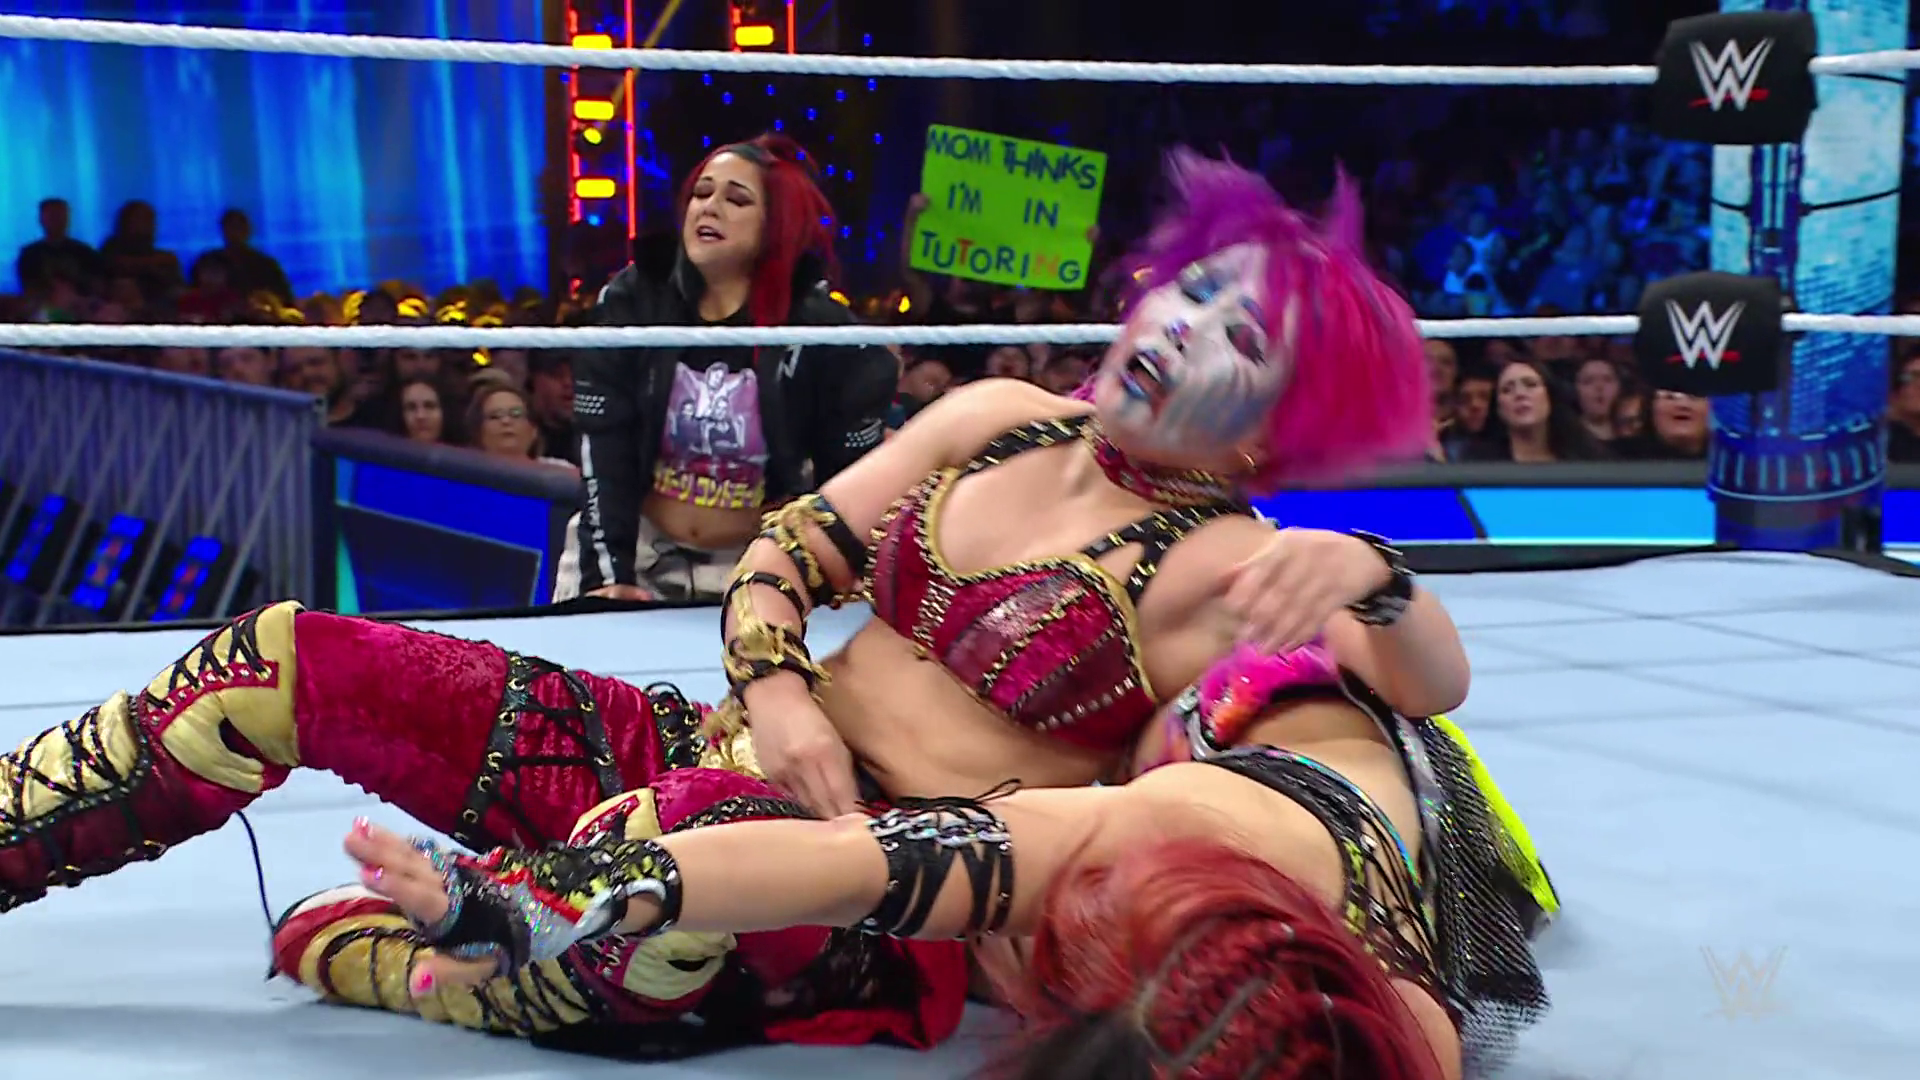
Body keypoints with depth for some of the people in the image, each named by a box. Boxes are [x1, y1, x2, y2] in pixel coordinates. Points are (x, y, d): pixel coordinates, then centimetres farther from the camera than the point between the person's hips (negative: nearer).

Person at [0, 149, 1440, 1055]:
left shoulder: (1218, 571, -7)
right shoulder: (997, 420, 8)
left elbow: (1432, 685, -17)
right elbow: (790, 550, 10)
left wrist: (1368, 571, -38)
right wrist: (775, 692, -9)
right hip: (719, 756, 6)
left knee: (711, 828, -42)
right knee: (287, 659, -2)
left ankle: (357, 950, -15)